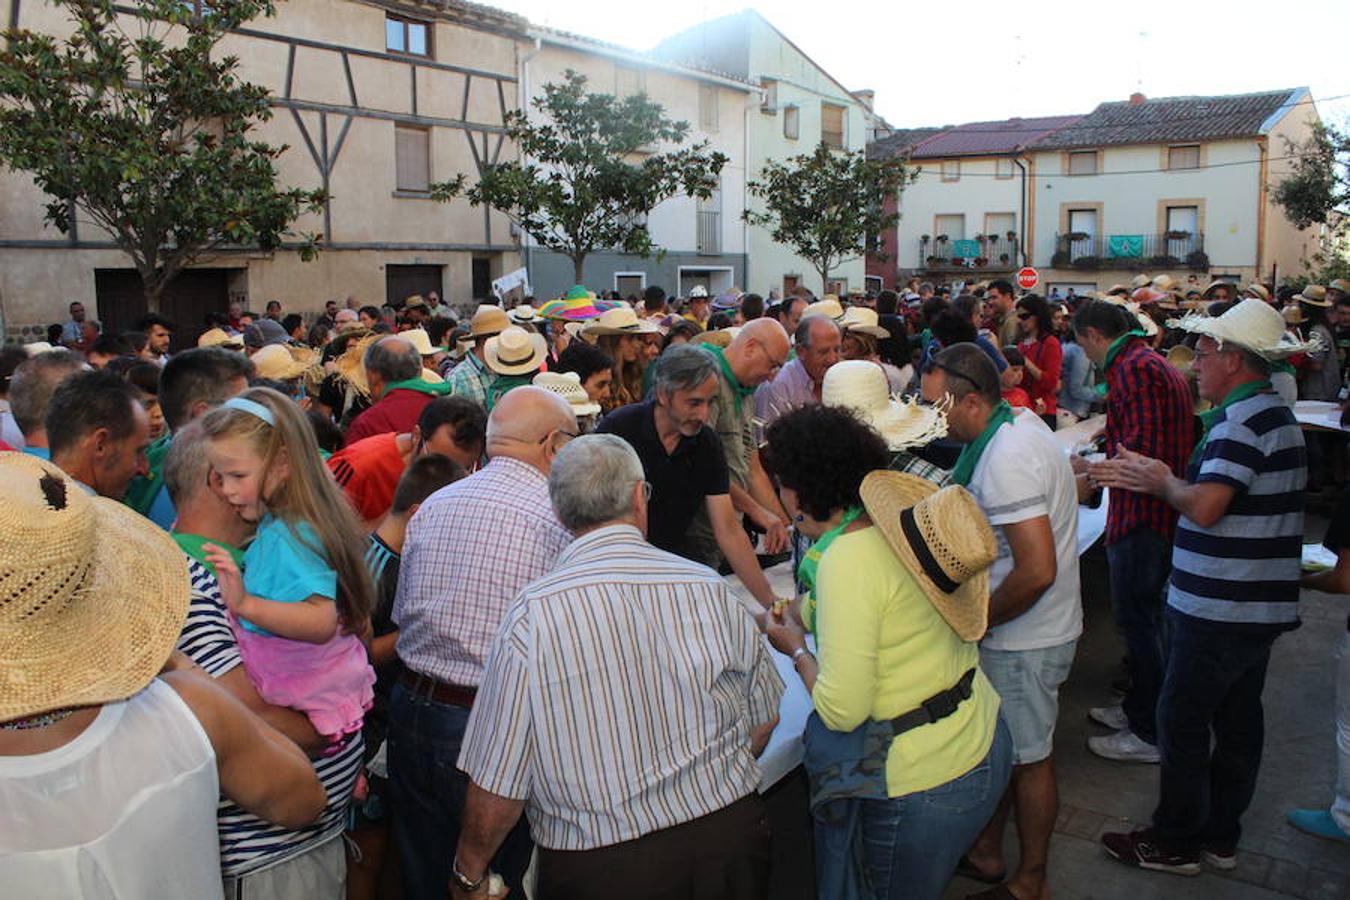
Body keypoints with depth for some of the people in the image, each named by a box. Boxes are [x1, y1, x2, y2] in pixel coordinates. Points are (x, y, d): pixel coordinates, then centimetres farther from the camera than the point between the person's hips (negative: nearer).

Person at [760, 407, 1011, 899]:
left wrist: (796, 648, -7)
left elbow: (841, 710, -23)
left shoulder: (847, 560, -25)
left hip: (926, 784, -8)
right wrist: (813, 617, 12)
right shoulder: (900, 521, 0)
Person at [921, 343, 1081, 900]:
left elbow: (1037, 570, -32)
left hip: (1024, 640, -9)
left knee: (1026, 759, 9)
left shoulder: (1006, 460, -28)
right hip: (1016, 631, 9)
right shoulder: (1019, 422, 3)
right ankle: (985, 850, 39)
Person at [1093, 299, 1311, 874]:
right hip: (1258, 605, 10)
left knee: (1181, 721, 3)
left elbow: (1204, 506, -28)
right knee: (1238, 720, 17)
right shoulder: (1273, 413, 13)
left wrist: (1164, 483, -9)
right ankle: (1220, 836, 30)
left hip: (1219, 609, -10)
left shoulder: (1242, 422, -20)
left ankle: (1176, 842, 16)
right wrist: (1149, 475, 9)